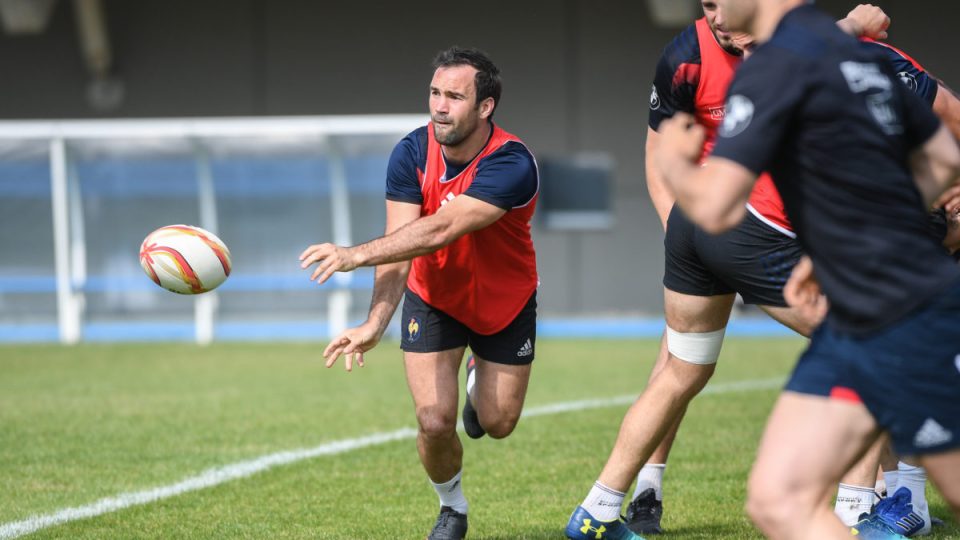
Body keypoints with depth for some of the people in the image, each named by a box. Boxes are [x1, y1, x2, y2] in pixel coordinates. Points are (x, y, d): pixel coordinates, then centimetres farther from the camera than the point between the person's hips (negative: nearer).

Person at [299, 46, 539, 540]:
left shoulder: (511, 164, -34)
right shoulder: (411, 154, -22)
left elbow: (439, 230, -45)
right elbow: (399, 246, -27)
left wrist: (355, 255, -54)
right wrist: (375, 323, -42)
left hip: (506, 304, -1)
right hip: (433, 299, 1)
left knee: (498, 424, 8)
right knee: (434, 421, -10)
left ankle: (479, 386, 46)